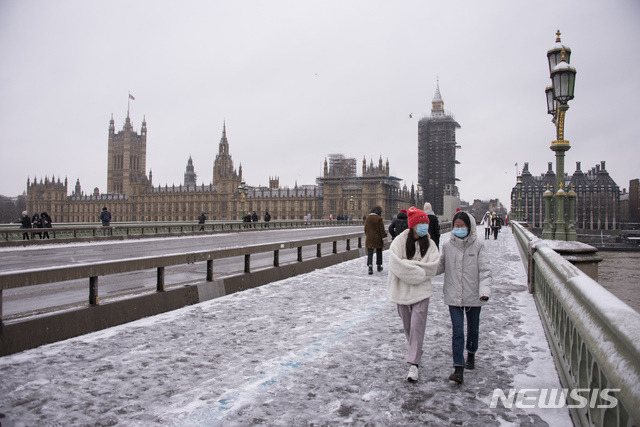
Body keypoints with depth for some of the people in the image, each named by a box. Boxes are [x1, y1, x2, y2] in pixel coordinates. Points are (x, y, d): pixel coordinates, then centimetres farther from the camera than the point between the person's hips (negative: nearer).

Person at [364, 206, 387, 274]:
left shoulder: (367, 218, 3)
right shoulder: (379, 219, -12)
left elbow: (365, 228, 11)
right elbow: (382, 229, -11)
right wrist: (384, 236, -2)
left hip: (369, 239, 3)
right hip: (378, 239, -3)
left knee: (370, 253, 1)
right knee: (379, 253, 16)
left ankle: (370, 267, -15)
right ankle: (379, 266, 27)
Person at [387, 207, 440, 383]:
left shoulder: (429, 244, 0)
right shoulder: (399, 241, -7)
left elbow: (431, 267, -12)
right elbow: (396, 265, -18)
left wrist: (408, 264, -16)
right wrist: (418, 266, -18)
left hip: (421, 290, 0)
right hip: (402, 290, 0)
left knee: (417, 326, -7)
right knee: (408, 326, 16)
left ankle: (414, 364, -2)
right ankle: (415, 351, 41)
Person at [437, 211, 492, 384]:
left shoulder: (478, 246, -5)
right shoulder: (447, 245, 0)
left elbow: (485, 270, -8)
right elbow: (439, 266, 8)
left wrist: (485, 290, -21)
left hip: (473, 296, 0)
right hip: (453, 296, 0)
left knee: (473, 328, 18)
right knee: (457, 331, -6)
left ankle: (471, 355, 45)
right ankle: (458, 369, -5)